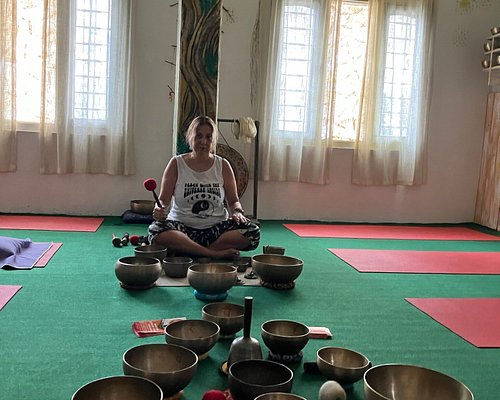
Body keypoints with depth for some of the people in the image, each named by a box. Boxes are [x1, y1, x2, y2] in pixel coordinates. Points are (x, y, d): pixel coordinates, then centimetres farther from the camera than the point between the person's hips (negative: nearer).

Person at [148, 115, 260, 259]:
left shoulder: (223, 165, 8)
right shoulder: (176, 163, 4)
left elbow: (234, 200, 13)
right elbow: (163, 200, 2)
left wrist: (237, 212, -11)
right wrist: (160, 211, -21)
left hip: (216, 228, 2)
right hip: (182, 228, -1)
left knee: (253, 231, -26)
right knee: (155, 230, -34)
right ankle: (215, 253, -31)